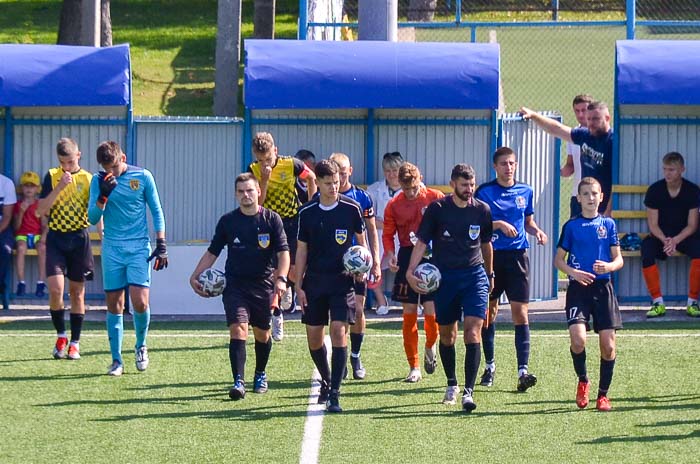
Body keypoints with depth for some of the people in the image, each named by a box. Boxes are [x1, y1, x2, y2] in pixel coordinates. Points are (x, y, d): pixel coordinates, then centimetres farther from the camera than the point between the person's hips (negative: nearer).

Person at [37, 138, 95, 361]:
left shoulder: (88, 179, 2)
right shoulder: (52, 177, 2)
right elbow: (41, 210, -7)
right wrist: (60, 187, -16)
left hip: (79, 238, 0)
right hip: (56, 238, 0)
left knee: (77, 292, 5)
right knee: (55, 288, -13)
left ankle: (74, 343, 12)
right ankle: (61, 335, 8)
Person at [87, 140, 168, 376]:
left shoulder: (143, 177, -1)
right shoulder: (99, 181, 1)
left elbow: (156, 211, 6)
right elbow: (93, 218, -3)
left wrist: (161, 245, 2)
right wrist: (103, 196, -20)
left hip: (139, 248, -1)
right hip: (112, 248, 1)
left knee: (140, 303, -12)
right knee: (114, 305, 1)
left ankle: (141, 346, 15)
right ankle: (116, 360, 8)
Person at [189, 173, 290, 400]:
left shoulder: (272, 219, -2)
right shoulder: (228, 221, 3)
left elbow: (283, 252, -6)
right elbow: (212, 252, 10)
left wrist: (281, 279, -22)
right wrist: (195, 276, 1)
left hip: (263, 284, 0)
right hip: (235, 285, 0)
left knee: (262, 334, 11)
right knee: (238, 329, -16)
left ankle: (260, 375, 35)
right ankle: (238, 381, -20)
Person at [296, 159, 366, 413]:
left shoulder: (351, 208, -2)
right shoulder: (307, 212, 1)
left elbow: (361, 240, 11)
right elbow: (302, 250, 7)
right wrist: (298, 286, 3)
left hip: (342, 280, -2)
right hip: (314, 281, 2)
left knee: (339, 331, -15)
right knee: (313, 336, 5)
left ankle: (334, 393, -13)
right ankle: (326, 381, 31)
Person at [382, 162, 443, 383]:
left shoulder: (436, 198, -3)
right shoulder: (394, 205, 3)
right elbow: (388, 234, 8)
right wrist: (390, 255, -9)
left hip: (433, 257, -2)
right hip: (407, 257, 2)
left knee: (432, 311, -9)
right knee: (409, 314, 2)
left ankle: (430, 347, 24)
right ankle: (414, 368, 9)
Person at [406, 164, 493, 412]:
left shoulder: (482, 210, 2)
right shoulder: (437, 209, -4)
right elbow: (422, 241, -2)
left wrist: (490, 275, 24)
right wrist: (411, 271, -14)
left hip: (474, 274, 0)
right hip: (444, 277, 0)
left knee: (473, 331, -14)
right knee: (447, 334, 10)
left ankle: (468, 392, -17)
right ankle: (451, 385, 31)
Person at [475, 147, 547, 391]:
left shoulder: (525, 191, 10)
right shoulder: (484, 192, -1)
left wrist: (537, 231, 1)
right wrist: (498, 224, -18)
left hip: (517, 256, 1)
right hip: (491, 256, -1)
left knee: (520, 312, -8)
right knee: (489, 311, 8)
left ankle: (523, 370, -13)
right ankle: (490, 364, 24)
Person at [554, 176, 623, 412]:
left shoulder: (608, 224, 8)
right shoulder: (571, 225, 4)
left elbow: (619, 259, 8)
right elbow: (558, 259, 6)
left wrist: (609, 266, -15)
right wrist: (574, 273, -13)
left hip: (603, 288, 2)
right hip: (578, 287, -2)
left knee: (608, 343, -2)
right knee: (577, 338, -19)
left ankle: (603, 394, 13)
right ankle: (583, 381, 8)